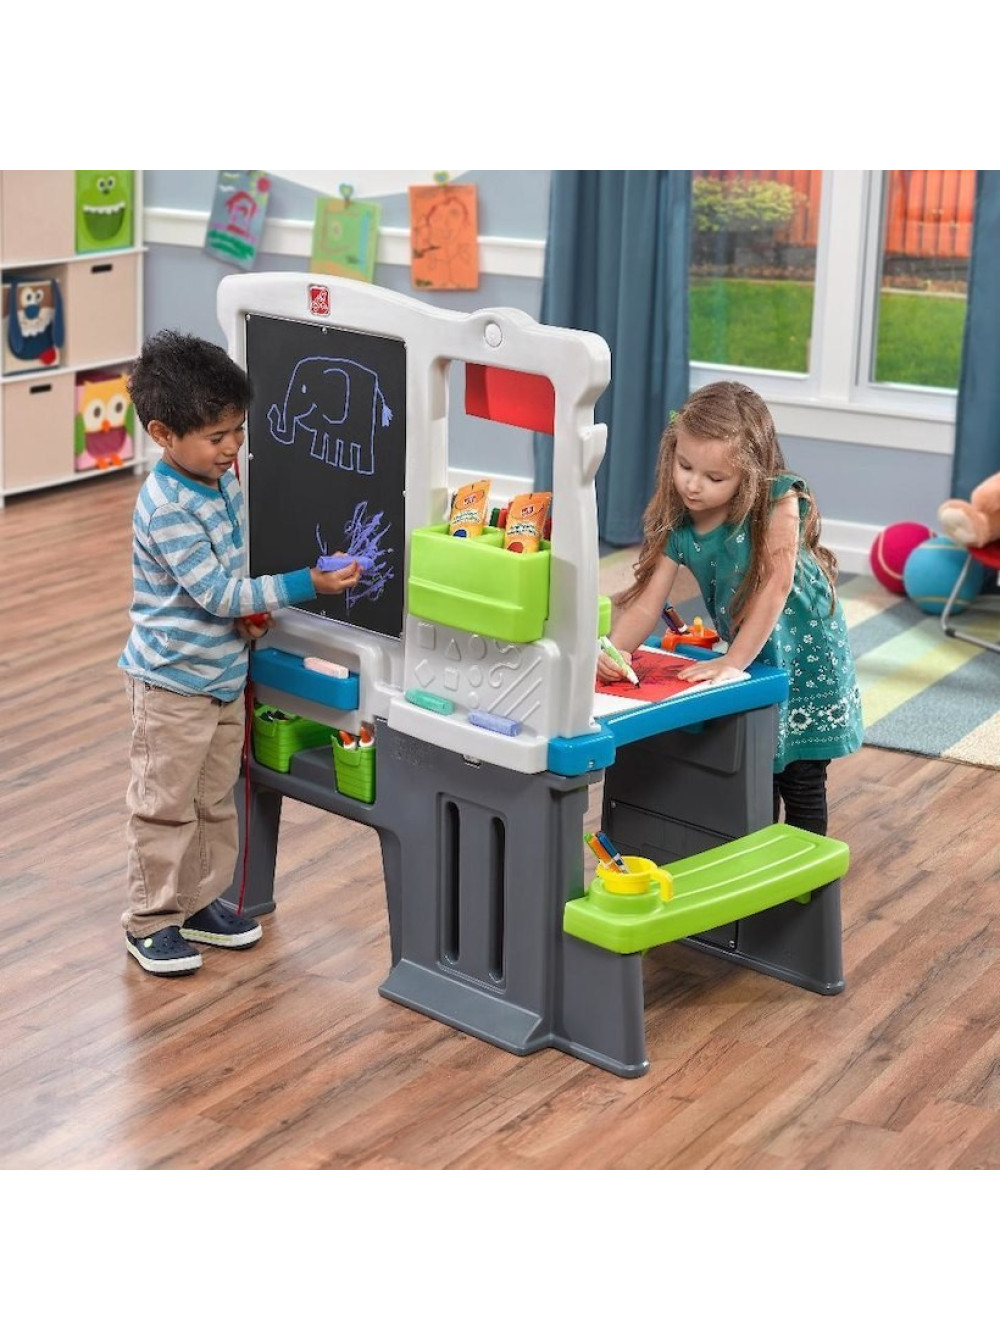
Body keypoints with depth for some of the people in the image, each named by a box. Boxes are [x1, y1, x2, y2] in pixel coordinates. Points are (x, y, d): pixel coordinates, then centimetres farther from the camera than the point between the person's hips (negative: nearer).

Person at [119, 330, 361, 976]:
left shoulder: (225, 482, 3)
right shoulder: (166, 508, -24)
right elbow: (216, 593, -25)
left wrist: (250, 611, -1)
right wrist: (307, 584, -27)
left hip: (226, 675, 8)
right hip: (173, 681, -8)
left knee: (217, 800, 18)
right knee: (166, 806, 5)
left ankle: (202, 901, 33)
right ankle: (151, 919, 18)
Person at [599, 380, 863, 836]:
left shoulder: (779, 501, -28)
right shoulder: (676, 523, -15)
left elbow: (775, 584, -30)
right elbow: (647, 601, -18)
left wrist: (733, 661, -31)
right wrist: (615, 649, -36)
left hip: (806, 651, -4)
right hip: (747, 654, 4)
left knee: (801, 778, 5)